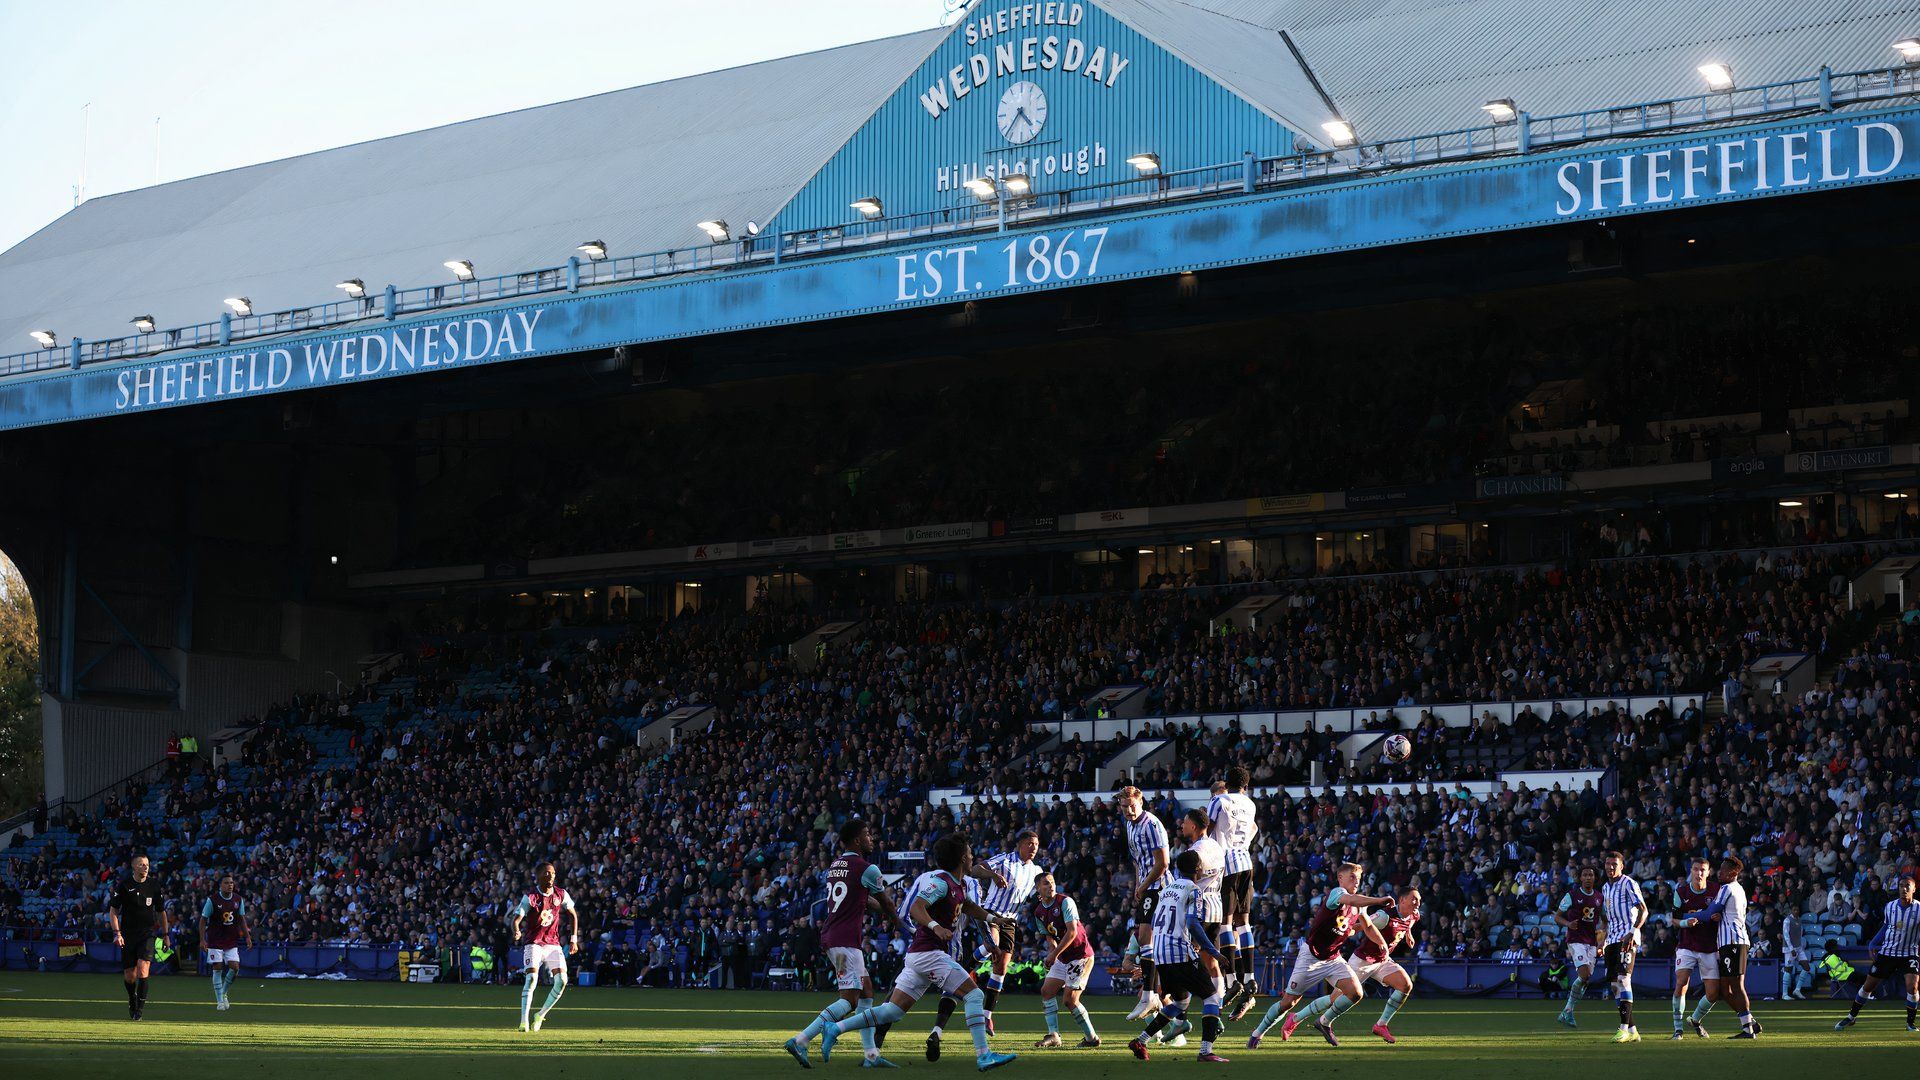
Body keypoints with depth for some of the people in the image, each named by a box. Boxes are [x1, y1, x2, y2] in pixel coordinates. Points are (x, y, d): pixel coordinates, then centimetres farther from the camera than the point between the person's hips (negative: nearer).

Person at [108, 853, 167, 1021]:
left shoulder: (154, 885, 2)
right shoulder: (124, 885, -3)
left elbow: (161, 911, 14)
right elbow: (113, 910, 1)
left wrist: (165, 935, 16)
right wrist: (117, 933, -10)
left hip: (147, 933, 0)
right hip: (128, 935, 0)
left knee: (143, 968, -20)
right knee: (129, 976, 4)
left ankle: (140, 1007, -13)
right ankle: (132, 999, 35)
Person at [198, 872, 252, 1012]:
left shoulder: (238, 900, 4)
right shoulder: (212, 900, -8)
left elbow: (242, 920, 14)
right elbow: (203, 920, -4)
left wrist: (247, 936, 5)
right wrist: (202, 939, -10)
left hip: (232, 941, 3)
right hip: (215, 941, -3)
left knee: (235, 968, -7)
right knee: (217, 969, -4)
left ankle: (224, 993, 17)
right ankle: (219, 1000, 4)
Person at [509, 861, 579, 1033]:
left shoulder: (561, 894, 2)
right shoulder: (530, 897, -10)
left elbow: (573, 915, 16)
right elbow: (516, 919, -17)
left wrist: (574, 939, 10)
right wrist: (516, 933, -39)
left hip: (553, 944, 4)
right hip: (534, 944, -4)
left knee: (562, 980, -10)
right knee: (532, 978, -21)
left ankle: (541, 1015, 8)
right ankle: (523, 1021, -20)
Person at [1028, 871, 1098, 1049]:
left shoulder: (1065, 902, -15)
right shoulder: (1039, 912, 8)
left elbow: (1072, 932, -21)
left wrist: (1054, 954, -19)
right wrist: (1051, 956, -2)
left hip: (1081, 955, -8)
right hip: (1063, 958, 8)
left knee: (1069, 999, -11)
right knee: (1046, 991, 1)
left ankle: (1092, 1038, 0)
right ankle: (1053, 1035, 4)